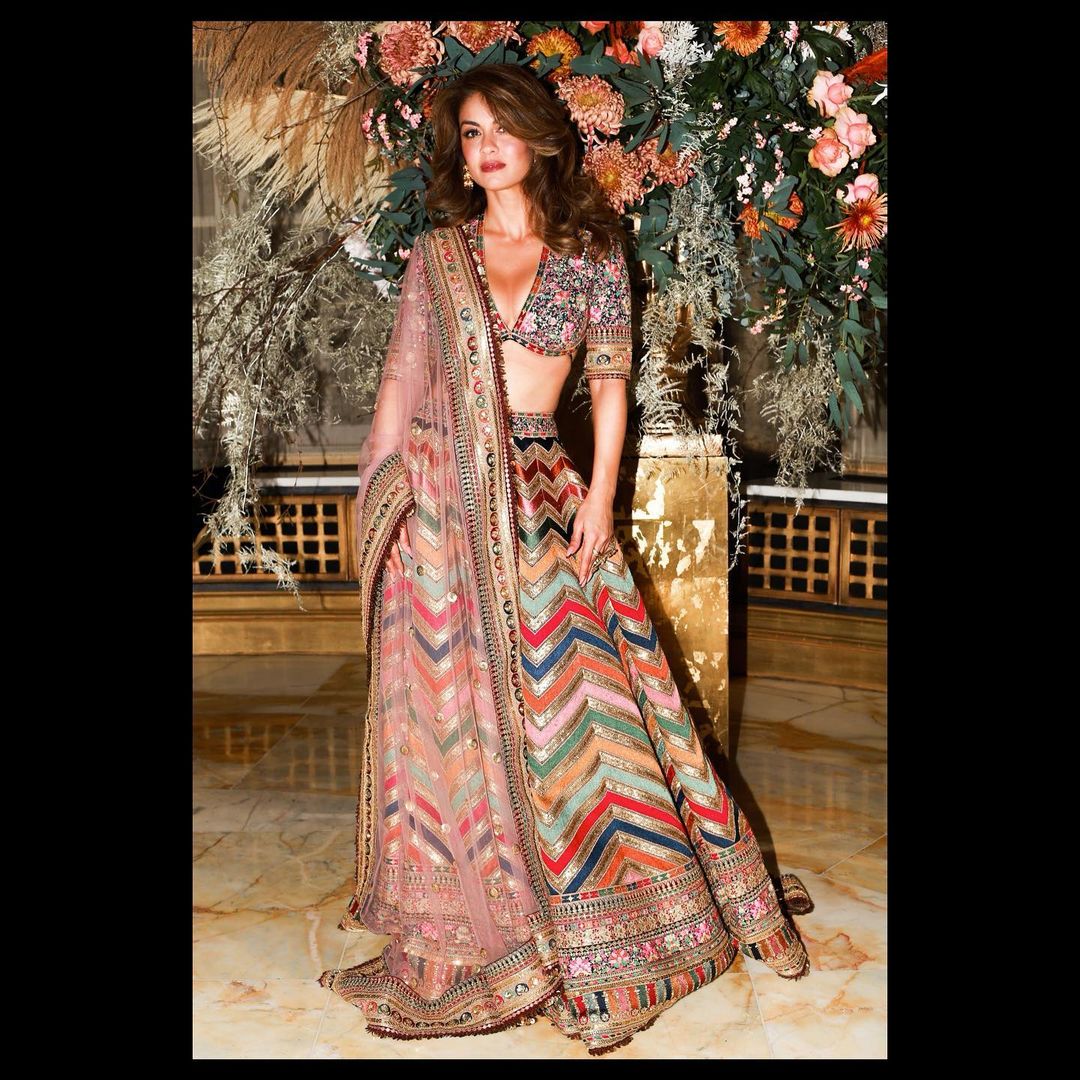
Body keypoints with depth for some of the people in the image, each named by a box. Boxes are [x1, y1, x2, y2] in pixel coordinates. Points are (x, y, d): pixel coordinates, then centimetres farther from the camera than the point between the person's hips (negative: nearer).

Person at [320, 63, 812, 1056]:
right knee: (452, 695, 5)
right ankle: (467, 909, 22)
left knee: (560, 689, 3)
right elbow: (401, 380, 8)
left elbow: (611, 381, 4)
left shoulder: (591, 252, 5)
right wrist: (383, 491, 1)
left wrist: (600, 494, -5)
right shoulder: (437, 256, 8)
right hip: (441, 493, 1)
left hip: (542, 495, -1)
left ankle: (584, 908, 21)